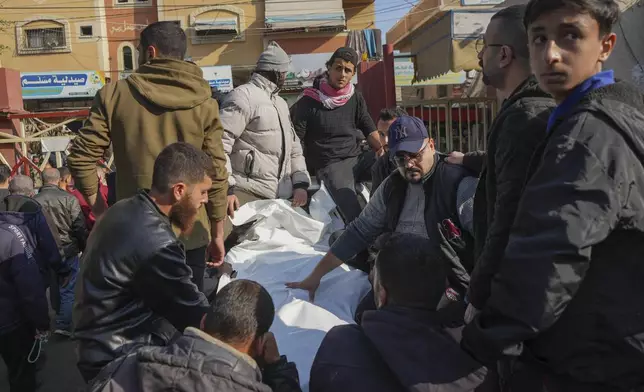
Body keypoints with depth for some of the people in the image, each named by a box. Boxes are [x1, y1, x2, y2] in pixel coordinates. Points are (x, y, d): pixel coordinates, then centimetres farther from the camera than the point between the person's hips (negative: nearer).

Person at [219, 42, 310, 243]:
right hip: (248, 195, -8)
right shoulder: (244, 96, -7)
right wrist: (226, 188, -18)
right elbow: (219, 145, -14)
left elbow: (294, 146, 23)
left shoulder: (281, 103, 22)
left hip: (282, 197, 8)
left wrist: (300, 183, 10)